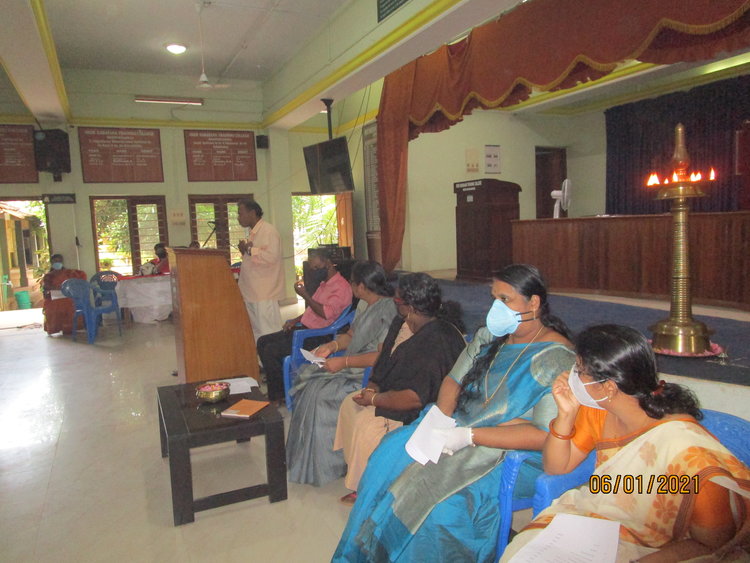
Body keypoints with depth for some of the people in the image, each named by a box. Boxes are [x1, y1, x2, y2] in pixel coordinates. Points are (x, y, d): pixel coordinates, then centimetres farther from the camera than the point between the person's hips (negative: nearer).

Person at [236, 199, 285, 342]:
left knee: (268, 331, -5)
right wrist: (245, 251, 6)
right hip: (252, 292, 10)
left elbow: (271, 257, -26)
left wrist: (250, 250, -15)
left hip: (265, 293, -10)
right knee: (256, 330, 16)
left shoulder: (269, 231, -13)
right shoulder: (253, 232, 17)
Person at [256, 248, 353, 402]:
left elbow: (325, 313, -26)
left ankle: (278, 396, -3)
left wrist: (305, 295, -20)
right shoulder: (324, 284, 18)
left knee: (271, 351, -18)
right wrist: (296, 320, 10)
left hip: (317, 337, -11)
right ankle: (277, 383, 11)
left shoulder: (341, 286, -14)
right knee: (263, 342, 7)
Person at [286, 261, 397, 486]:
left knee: (321, 393, -20)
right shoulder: (364, 304, 11)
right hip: (353, 365, 10)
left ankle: (325, 466, -2)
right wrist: (333, 345, 1)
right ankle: (305, 457, 4)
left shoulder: (387, 311, -20)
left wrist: (344, 362, -23)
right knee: (307, 378, -4)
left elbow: (383, 356, -24)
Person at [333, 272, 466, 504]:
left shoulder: (436, 343, -31)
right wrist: (372, 387, -6)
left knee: (366, 424, -21)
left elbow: (416, 398, -33)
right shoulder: (402, 323, 0)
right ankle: (358, 481, 16)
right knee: (349, 404, 4)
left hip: (422, 410, -10)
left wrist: (374, 399, -21)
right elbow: (385, 359, 12)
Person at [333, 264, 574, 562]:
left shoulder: (557, 360, -15)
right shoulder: (489, 335, 8)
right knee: (391, 451, -12)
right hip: (461, 427, 7)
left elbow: (546, 435, -20)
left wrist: (469, 436, -24)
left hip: (511, 452, -7)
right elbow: (454, 380, 11)